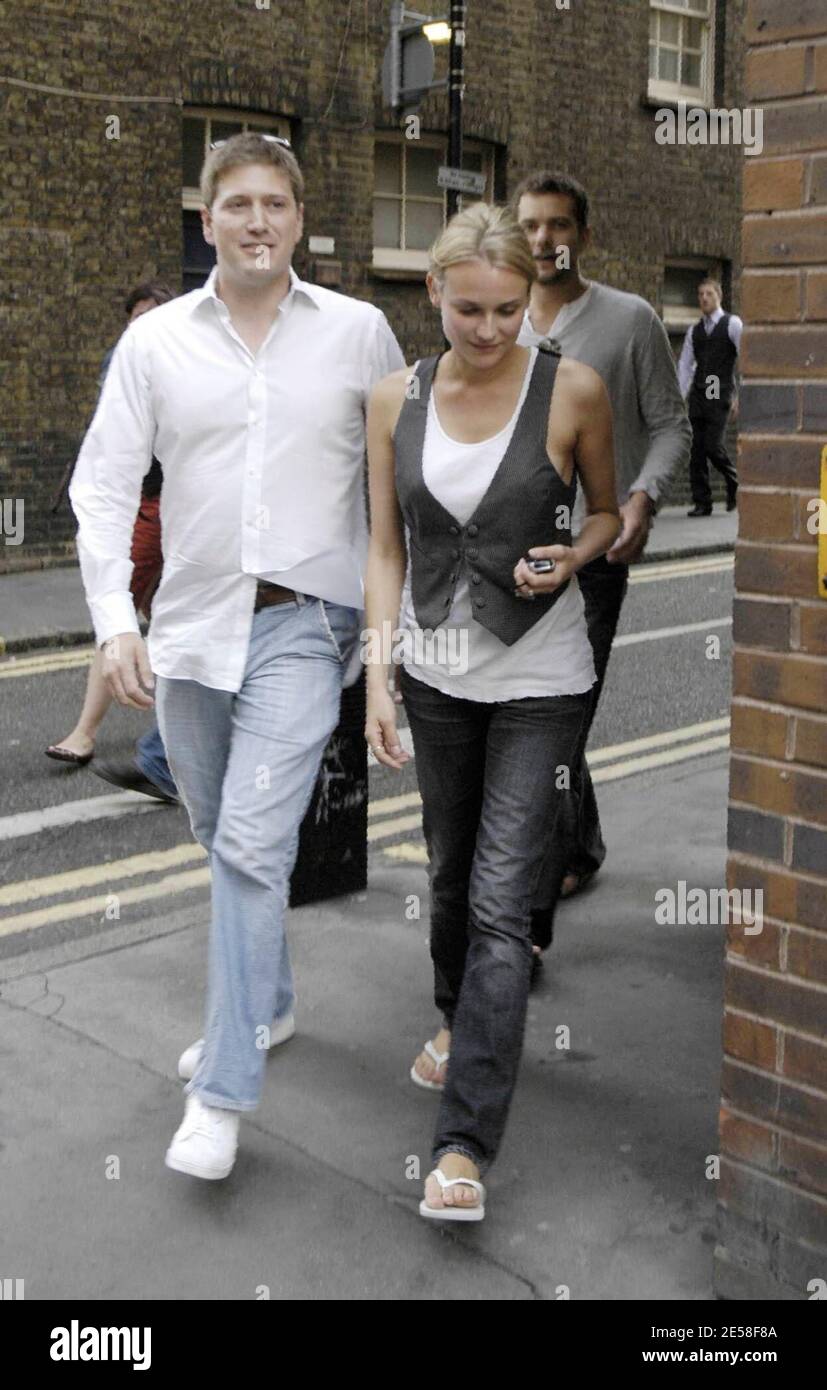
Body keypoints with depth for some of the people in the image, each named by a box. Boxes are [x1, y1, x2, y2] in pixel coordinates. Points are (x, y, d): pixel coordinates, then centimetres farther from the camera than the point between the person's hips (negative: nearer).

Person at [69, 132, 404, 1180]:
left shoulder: (359, 332, 1)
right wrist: (115, 621, -11)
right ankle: (263, 1003, 41)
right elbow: (102, 484, 1)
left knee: (252, 845, -13)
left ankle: (221, 1095, -3)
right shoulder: (155, 340, 4)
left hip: (304, 623, -3)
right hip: (192, 622, 4)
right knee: (220, 839, 17)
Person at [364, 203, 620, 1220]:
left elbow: (608, 512, 5)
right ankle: (458, 1022, 47)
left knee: (501, 900, -7)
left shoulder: (572, 391, -9)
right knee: (451, 874, 20)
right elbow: (386, 547, 2)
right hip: (437, 673, 4)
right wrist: (378, 678, -5)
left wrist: (571, 557, -17)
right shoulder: (395, 399, -1)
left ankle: (464, 1144, -2)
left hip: (538, 681, -3)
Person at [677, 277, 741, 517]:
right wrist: (679, 398, 5)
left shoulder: (732, 324, 1)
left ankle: (734, 483, 17)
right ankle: (702, 503, 6)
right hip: (698, 396, 5)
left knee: (713, 446, -12)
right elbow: (684, 365, 14)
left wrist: (740, 394, -10)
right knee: (696, 450, 0)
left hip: (720, 396, -5)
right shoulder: (694, 330, 15)